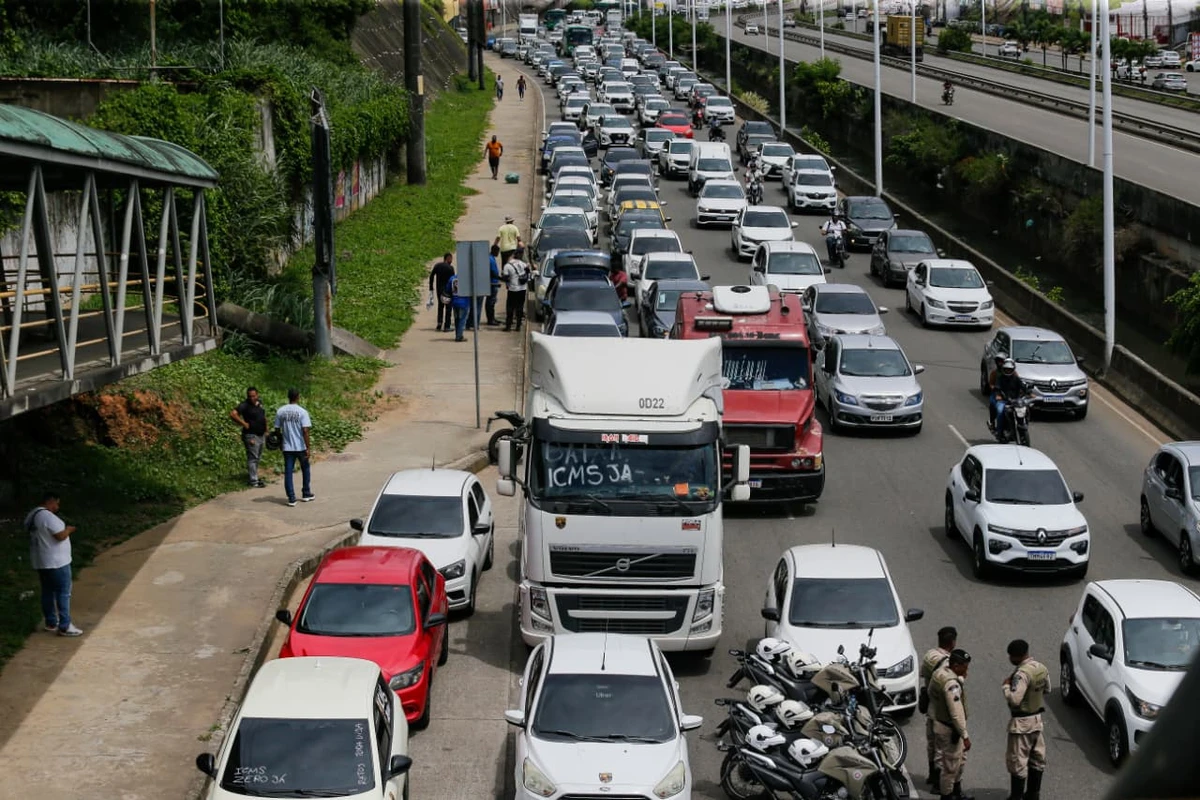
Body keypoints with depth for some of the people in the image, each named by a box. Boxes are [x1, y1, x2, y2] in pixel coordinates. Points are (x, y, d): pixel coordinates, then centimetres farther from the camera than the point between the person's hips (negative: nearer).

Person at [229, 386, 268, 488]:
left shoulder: (260, 403, 9)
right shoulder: (245, 405, -15)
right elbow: (233, 414, -26)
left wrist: (266, 430, 19)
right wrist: (244, 424, -21)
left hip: (261, 435, 8)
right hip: (251, 436, -8)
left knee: (258, 457, 15)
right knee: (253, 458, -7)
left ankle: (255, 478, 26)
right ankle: (253, 481, -5)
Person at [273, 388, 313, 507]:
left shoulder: (280, 411, 0)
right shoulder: (302, 412, -10)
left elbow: (277, 429, 5)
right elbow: (305, 430, -15)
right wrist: (308, 447, -11)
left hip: (287, 447, 2)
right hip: (301, 447, -2)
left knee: (288, 472, 4)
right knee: (306, 469, 18)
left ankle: (291, 499, -1)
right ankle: (306, 494, 26)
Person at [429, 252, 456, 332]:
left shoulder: (437, 265, 5)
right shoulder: (450, 268, -12)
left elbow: (431, 277, 4)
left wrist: (431, 288, 7)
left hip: (439, 289, 5)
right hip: (447, 290, -5)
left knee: (440, 306, 19)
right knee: (448, 307, 3)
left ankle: (439, 323, 11)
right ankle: (446, 326, 0)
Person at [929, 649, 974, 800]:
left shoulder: (941, 671, -1)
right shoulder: (951, 684, -30)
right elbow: (956, 713, -30)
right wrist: (965, 736, -24)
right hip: (948, 729, -10)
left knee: (959, 759, 25)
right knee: (950, 765, 5)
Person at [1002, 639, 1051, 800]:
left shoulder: (1022, 674, -26)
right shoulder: (1042, 668, 2)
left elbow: (1014, 699, -32)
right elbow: (1047, 690, 15)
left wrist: (1005, 686, -16)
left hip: (1021, 723, -9)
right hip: (1037, 719, 9)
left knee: (1017, 761, 1)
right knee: (1037, 759, 16)